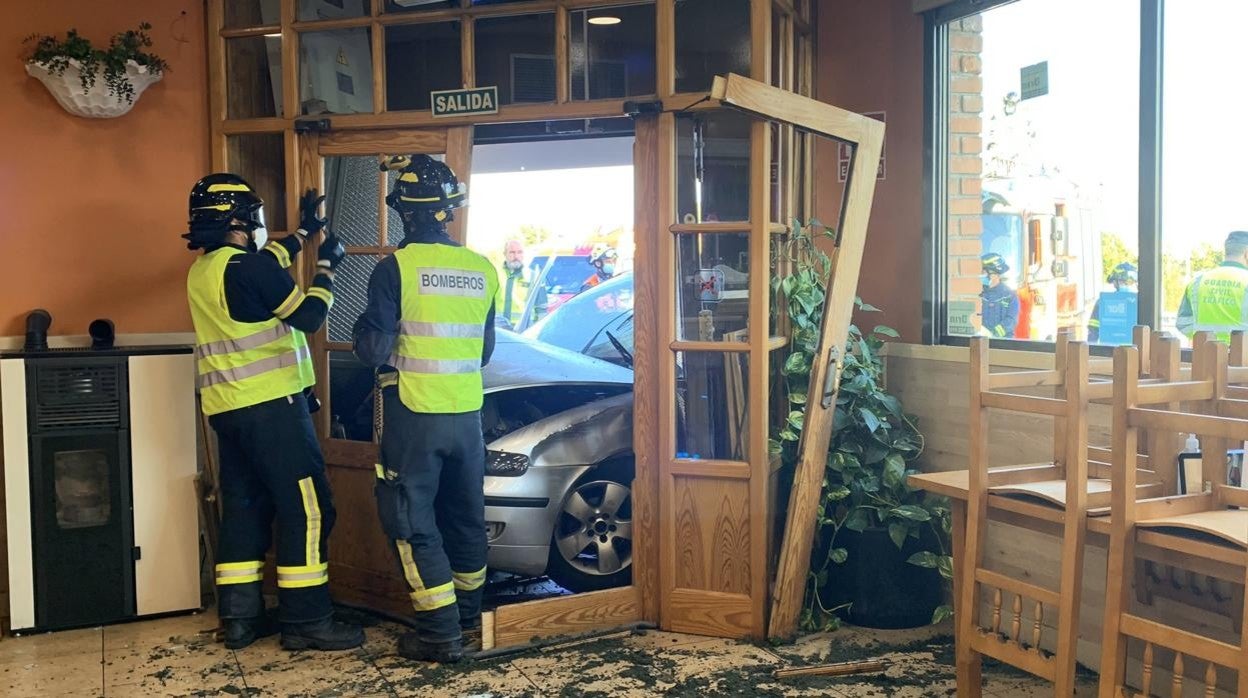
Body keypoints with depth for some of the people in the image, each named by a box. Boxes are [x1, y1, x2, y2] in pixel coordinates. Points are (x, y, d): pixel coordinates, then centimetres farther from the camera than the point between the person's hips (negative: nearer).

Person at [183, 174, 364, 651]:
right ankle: (306, 621, -2)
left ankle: (240, 617, 15)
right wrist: (326, 266, 3)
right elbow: (308, 317, -10)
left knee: (244, 507, 12)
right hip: (271, 405, -9)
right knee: (306, 508, -4)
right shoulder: (249, 267, -14)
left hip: (227, 409, 9)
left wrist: (305, 230, 39)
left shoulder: (203, 270, 14)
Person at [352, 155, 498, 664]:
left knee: (412, 522, 4)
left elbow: (373, 350, -12)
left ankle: (441, 634, 4)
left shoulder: (395, 268, -12)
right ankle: (469, 621, 28)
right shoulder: (482, 269, 4)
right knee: (465, 516, 17)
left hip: (414, 413, -5)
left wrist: (361, 333, 9)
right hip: (467, 412, 5)